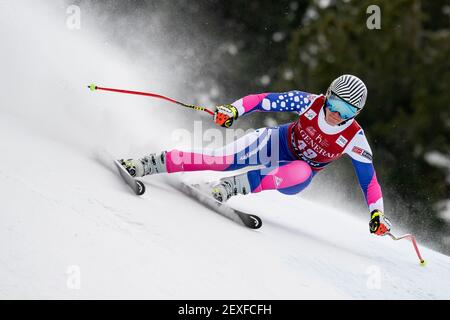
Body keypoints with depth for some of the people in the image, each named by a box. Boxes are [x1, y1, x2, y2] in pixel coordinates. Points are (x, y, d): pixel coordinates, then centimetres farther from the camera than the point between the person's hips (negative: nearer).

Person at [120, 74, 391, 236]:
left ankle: (234, 186, -38)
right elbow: (265, 100, -19)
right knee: (218, 160, -18)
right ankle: (149, 164, -11)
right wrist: (233, 110, -33)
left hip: (298, 173, 0)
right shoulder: (310, 103, -23)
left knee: (300, 173, -40)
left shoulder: (355, 140, -24)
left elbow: (369, 178, -15)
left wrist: (377, 213, -22)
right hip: (277, 142, 1)